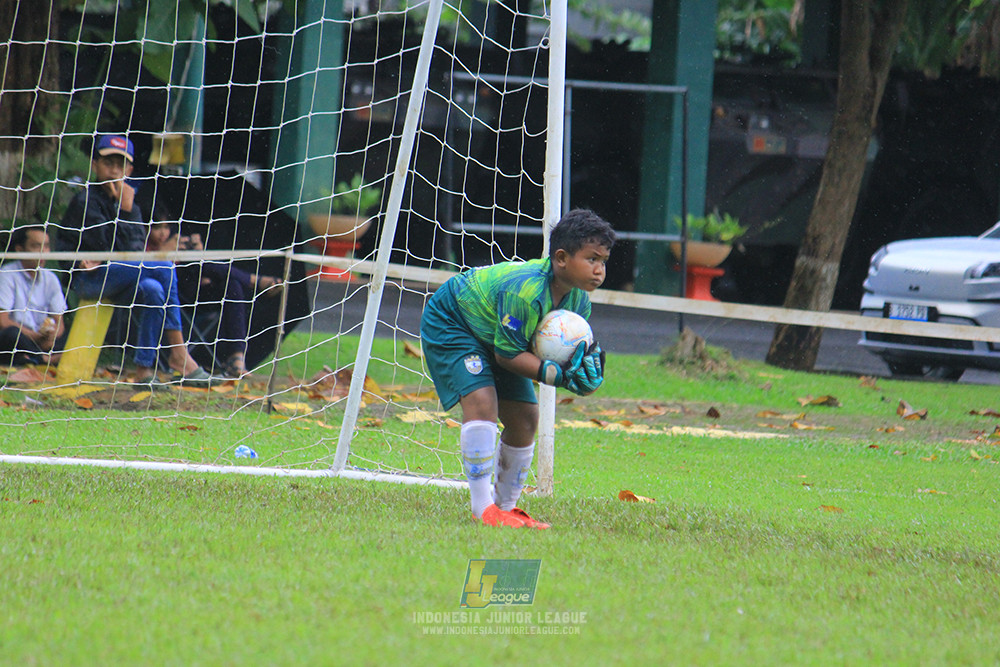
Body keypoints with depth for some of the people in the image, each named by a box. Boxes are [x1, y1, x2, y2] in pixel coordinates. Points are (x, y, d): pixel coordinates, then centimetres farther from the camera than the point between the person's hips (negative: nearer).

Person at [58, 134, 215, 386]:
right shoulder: (86, 202, -9)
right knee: (164, 268, -23)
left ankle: (145, 368, -24)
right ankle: (178, 353, -19)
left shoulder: (123, 199, 14)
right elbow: (115, 245, -17)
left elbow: (137, 249, 3)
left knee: (153, 289, -27)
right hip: (86, 279, -6)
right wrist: (126, 211, -14)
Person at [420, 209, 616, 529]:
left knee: (524, 416, 5)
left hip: (497, 336, 9)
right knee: (481, 400, -26)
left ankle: (506, 506, 19)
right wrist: (557, 375, -39)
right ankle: (483, 509, -27)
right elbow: (508, 355, -31)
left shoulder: (579, 301, -13)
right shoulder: (525, 291, -39)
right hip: (449, 321, -9)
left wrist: (588, 359, -26)